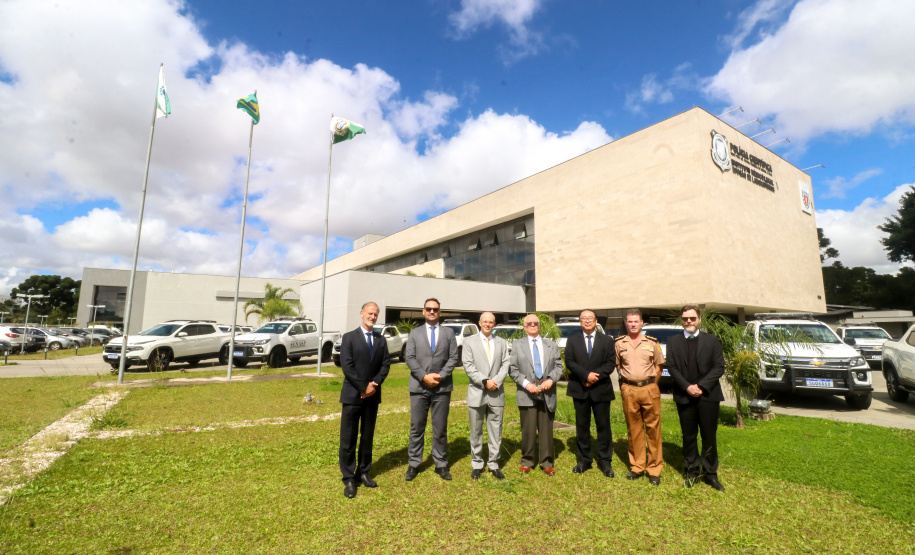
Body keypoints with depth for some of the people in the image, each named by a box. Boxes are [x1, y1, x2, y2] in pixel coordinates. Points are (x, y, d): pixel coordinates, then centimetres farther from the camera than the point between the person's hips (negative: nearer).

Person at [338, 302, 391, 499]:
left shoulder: (381, 340, 8)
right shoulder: (349, 337, -4)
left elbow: (386, 364, 3)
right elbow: (347, 366, -11)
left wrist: (374, 384, -12)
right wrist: (363, 388, -14)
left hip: (373, 395, 4)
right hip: (353, 395, -4)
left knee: (368, 437, 13)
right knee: (348, 439, 2)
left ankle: (364, 473, 25)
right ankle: (349, 479, 13)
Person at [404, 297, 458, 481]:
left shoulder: (449, 333, 8)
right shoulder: (415, 333, 8)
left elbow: (453, 357, 1)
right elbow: (410, 358, -1)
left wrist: (440, 375, -12)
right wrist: (424, 376, -13)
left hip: (442, 387, 0)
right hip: (419, 387, 0)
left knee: (440, 428, 8)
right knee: (416, 427, 7)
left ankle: (441, 464, 20)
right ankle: (413, 464, 20)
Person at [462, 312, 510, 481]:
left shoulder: (502, 343, 10)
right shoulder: (469, 341, 2)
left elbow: (505, 365, 3)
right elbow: (468, 366, -6)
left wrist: (496, 382, -12)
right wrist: (485, 382, -14)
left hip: (497, 393, 2)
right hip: (477, 392, -2)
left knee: (496, 432, 7)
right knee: (476, 432, 8)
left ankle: (493, 464, 19)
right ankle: (477, 464, 21)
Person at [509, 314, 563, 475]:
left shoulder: (551, 345, 13)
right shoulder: (517, 345, 6)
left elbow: (558, 366, 8)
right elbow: (513, 369, 0)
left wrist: (551, 379, -10)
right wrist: (526, 383, -12)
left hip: (547, 394, 2)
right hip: (527, 394, -2)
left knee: (546, 430, 8)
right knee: (528, 430, 3)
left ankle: (546, 463, 21)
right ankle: (527, 461, 20)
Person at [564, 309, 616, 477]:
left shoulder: (606, 341, 5)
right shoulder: (572, 340, 6)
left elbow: (610, 363, -2)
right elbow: (569, 362, -4)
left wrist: (596, 376, -16)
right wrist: (586, 375, -16)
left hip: (601, 389, 0)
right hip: (580, 389, 1)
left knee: (603, 425, 5)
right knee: (582, 426, 9)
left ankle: (604, 461, 17)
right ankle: (584, 460, 20)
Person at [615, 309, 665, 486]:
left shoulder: (651, 342, 3)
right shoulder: (619, 343, 4)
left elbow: (658, 365, 10)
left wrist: (651, 382, 4)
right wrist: (627, 379, 6)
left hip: (649, 389, -1)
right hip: (628, 390, 1)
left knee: (653, 429, 3)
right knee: (634, 430, 10)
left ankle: (654, 469, 15)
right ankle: (636, 467, 21)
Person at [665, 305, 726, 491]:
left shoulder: (711, 340, 4)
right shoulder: (673, 342, 5)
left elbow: (719, 367, -2)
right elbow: (671, 367, -1)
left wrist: (701, 386, -13)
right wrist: (687, 387, -14)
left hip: (708, 395, 0)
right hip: (684, 396, 0)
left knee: (709, 436, 7)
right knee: (688, 437, 9)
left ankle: (710, 473, 21)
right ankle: (692, 472, 22)